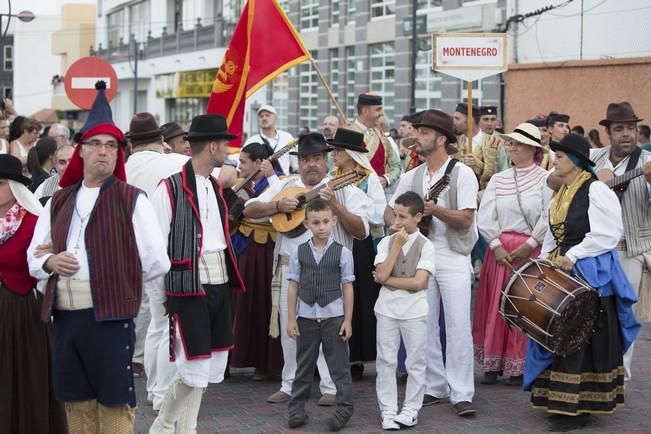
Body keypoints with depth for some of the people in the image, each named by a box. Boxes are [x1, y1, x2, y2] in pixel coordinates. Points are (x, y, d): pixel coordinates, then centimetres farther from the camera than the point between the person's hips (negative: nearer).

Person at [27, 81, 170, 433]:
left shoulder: (131, 201, -3)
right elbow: (32, 256, 16)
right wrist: (50, 263, -5)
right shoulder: (59, 202, 13)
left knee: (113, 405, -2)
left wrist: (119, 282, 3)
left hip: (110, 317, -5)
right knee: (77, 405, 11)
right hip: (65, 318, 5)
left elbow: (157, 263, -5)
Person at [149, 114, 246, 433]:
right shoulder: (170, 188, -12)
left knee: (211, 368, 11)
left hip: (220, 286, 8)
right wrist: (160, 296, -9)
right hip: (189, 288, -8)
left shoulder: (215, 187, 14)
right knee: (193, 369, -7)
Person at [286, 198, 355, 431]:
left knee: (338, 365, 4)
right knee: (304, 365, 11)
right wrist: (291, 319, 0)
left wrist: (347, 320, -3)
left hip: (333, 317, -2)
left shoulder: (343, 253, -3)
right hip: (306, 317, 2)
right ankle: (296, 409, 20)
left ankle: (344, 408, 12)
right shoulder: (299, 252, 1)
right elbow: (293, 286, 3)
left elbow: (347, 287, -1)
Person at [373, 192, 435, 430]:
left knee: (415, 362, 6)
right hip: (387, 309, 2)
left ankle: (411, 410, 17)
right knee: (386, 361, 4)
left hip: (414, 311, -2)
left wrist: (388, 280, -11)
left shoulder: (425, 245, -6)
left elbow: (418, 282, -16)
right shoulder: (386, 242, 2)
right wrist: (397, 245, -12)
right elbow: (381, 275, -12)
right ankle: (388, 412, 12)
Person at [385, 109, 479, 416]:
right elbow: (389, 212, 15)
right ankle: (435, 388, 17)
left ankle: (461, 394, -4)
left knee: (458, 327, -7)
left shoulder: (461, 174, -6)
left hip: (453, 259, -5)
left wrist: (433, 209, -24)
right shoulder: (411, 177, 11)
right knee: (425, 327, 8)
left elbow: (466, 219, -13)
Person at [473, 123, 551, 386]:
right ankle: (493, 363, 10)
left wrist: (529, 245, -14)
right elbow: (484, 218, 3)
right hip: (500, 249, 4)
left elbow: (548, 218, -9)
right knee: (495, 305, 4)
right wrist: (496, 246, -9)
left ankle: (520, 367, 5)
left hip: (531, 250, -4)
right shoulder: (498, 180, 10)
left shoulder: (545, 179, -1)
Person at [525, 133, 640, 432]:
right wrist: (544, 259, 7)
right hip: (562, 273, 9)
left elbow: (608, 234, -18)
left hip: (589, 275, -9)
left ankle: (579, 407, -1)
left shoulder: (595, 190, -13)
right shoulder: (560, 195, 14)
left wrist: (573, 256, -18)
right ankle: (561, 402, 18)